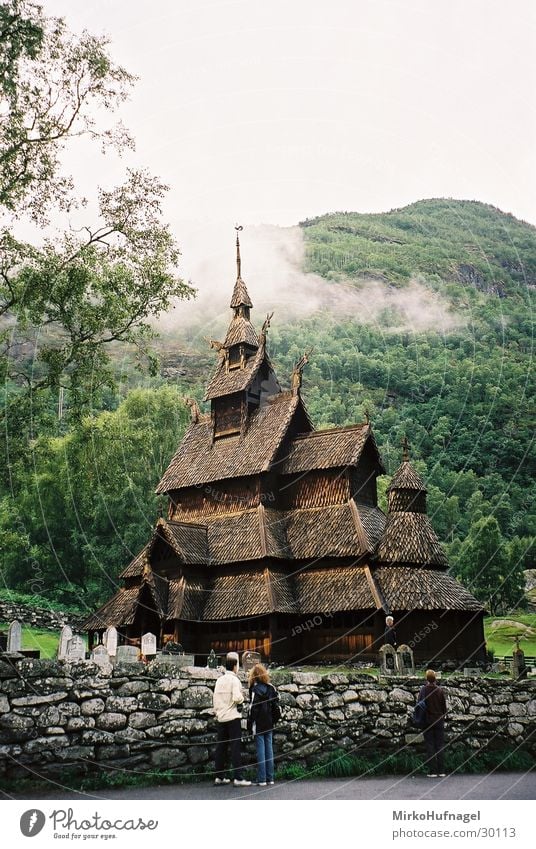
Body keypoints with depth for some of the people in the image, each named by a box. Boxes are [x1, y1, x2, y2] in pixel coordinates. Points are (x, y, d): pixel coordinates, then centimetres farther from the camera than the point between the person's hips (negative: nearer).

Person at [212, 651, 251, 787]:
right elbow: (237, 698, -20)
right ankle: (238, 778, -8)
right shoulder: (234, 680, -11)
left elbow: (215, 698, 12)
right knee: (235, 747, -5)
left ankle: (219, 776, 15)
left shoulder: (219, 680, 9)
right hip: (233, 717, -7)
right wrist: (242, 699, 1)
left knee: (221, 747, 10)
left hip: (221, 718, 7)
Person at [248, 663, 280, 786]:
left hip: (258, 724, -5)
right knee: (269, 749, 9)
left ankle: (262, 779, -1)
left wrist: (250, 724, -6)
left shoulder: (255, 688, -12)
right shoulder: (271, 688, 4)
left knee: (261, 750, -2)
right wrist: (274, 720, 15)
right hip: (269, 724, 5)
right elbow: (276, 706, 8)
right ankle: (270, 778, 12)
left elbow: (253, 708, -12)